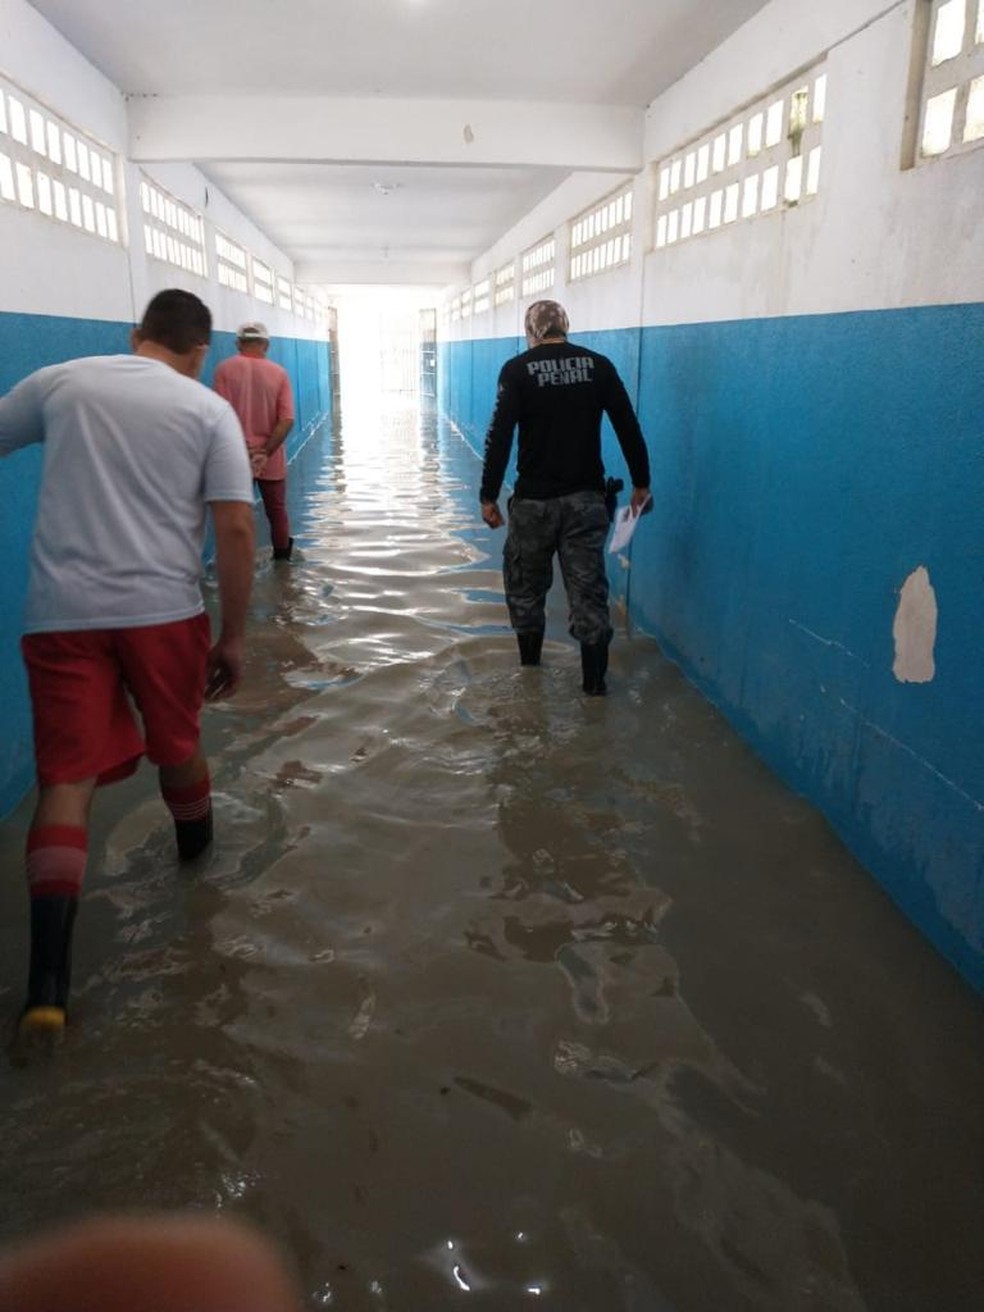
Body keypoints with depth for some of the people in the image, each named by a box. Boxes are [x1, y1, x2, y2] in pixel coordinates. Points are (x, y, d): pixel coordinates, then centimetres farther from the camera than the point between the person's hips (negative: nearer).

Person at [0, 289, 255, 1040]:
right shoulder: (211, 409, 3)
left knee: (67, 780, 0)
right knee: (177, 745, 22)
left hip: (61, 612, 1)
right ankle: (197, 847, 51)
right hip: (163, 609, 0)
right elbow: (236, 530, -5)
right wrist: (233, 637, 2)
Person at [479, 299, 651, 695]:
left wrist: (488, 495, -7)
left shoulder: (517, 369, -6)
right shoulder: (599, 365, 1)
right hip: (586, 497, 2)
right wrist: (641, 484, 10)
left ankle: (529, 663, 29)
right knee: (588, 587, 6)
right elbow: (628, 427, 2)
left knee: (526, 582, 17)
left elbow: (499, 436, -12)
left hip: (535, 499, -2)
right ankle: (594, 678, 7)